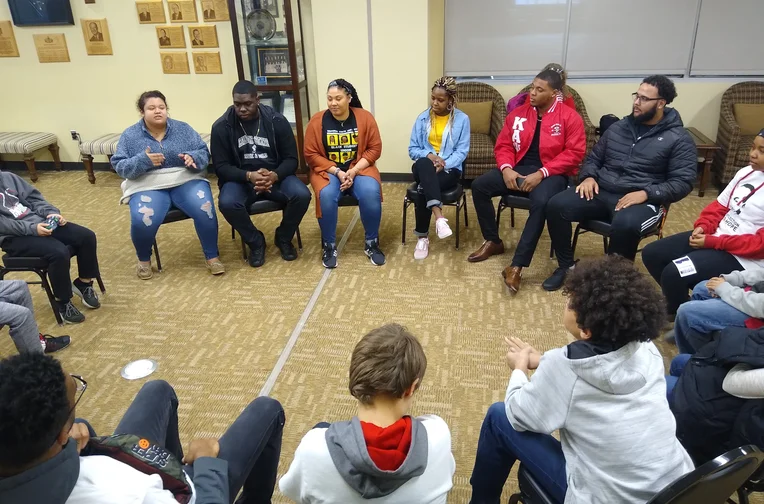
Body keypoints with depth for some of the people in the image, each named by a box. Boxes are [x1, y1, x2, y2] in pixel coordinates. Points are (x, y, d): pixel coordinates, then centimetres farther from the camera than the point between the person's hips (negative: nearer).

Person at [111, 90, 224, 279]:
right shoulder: (130, 135, 3)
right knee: (142, 221, -29)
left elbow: (204, 154, 2)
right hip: (148, 186, 0)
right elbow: (119, 166, -2)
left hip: (186, 181, 1)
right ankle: (144, 260, 2)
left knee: (205, 210, -28)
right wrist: (143, 160, -20)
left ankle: (212, 256, -9)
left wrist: (192, 158, -21)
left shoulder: (183, 128, 5)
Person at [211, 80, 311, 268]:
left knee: (302, 195, -28)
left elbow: (291, 159, -4)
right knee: (227, 203, -33)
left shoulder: (277, 121, -5)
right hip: (240, 179, 0)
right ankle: (256, 242, -3)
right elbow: (221, 166, -7)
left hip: (275, 176, 1)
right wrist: (249, 176, -26)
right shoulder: (221, 126, -6)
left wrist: (274, 175, -26)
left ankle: (283, 238, 2)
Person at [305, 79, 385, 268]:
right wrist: (337, 172, -15)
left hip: (359, 168, 1)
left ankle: (372, 243, -8)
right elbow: (311, 154, -4)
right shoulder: (317, 120, -5)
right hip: (327, 170, 0)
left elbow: (374, 149, -3)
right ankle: (329, 246, -11)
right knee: (326, 195, -32)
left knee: (370, 193, -30)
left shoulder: (364, 117, -3)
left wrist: (353, 171, -16)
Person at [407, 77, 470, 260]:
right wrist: (429, 155, -15)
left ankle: (422, 237, -22)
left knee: (423, 190, -34)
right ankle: (439, 216, -46)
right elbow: (412, 149, 6)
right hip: (425, 167, 2)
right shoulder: (422, 118, 7)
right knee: (423, 163, -38)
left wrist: (443, 164, -21)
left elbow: (462, 151, -5)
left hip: (450, 169, -2)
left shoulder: (462, 119, 1)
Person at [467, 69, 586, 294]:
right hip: (518, 169, 5)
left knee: (541, 202, -37)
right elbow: (503, 145, 9)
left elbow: (574, 153, -11)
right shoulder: (518, 113, 9)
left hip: (551, 173, -5)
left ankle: (517, 266, -33)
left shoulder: (570, 117, -4)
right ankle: (493, 241, 2)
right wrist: (506, 168, -13)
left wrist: (541, 173, -21)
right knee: (479, 186, -15)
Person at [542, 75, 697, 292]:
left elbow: (683, 182, -6)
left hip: (643, 201, -4)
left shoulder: (678, 139, 0)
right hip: (602, 192, 5)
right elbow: (593, 158, 21)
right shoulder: (618, 127, 15)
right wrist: (589, 177, -2)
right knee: (556, 206, -20)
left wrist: (647, 193, -21)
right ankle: (566, 265, -2)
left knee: (625, 225, -40)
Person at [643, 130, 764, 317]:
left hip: (742, 258, -8)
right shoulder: (746, 172, 7)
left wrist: (712, 242, -21)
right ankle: (679, 300, 20)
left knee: (673, 272, -25)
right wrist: (703, 226, -6)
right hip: (714, 236, 9)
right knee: (651, 254, 2)